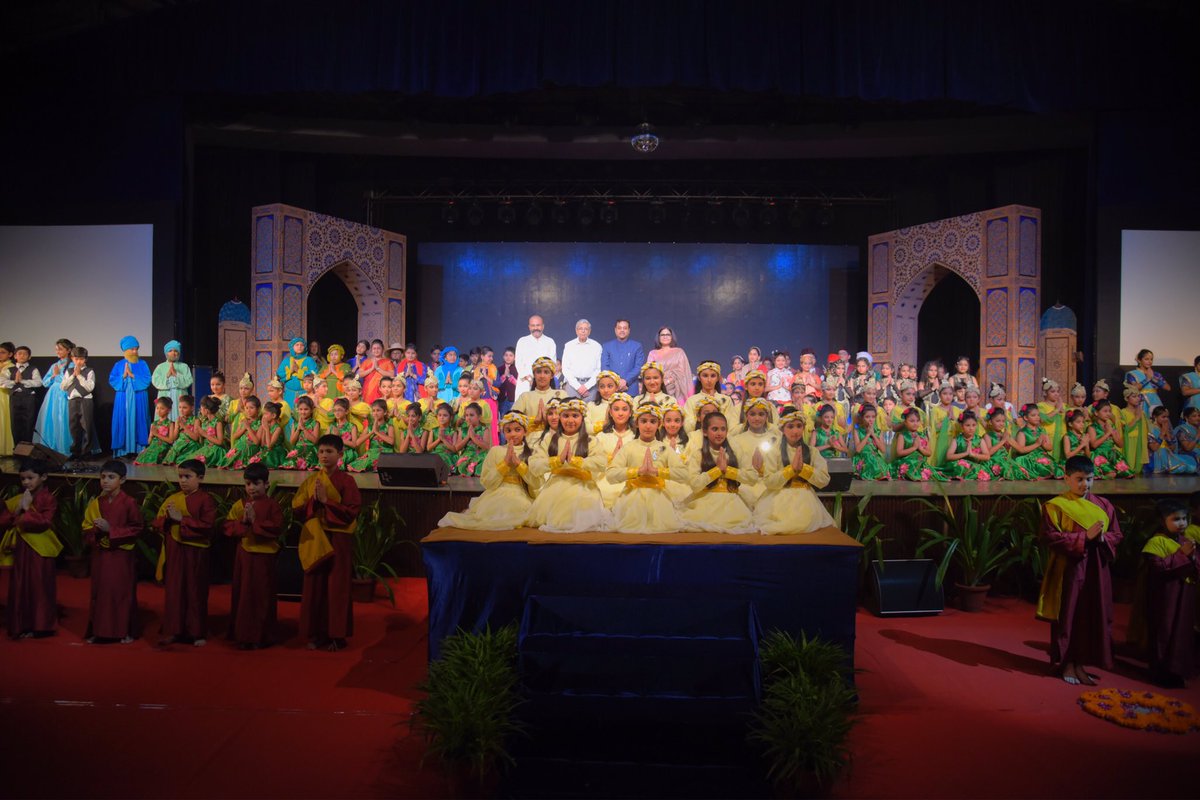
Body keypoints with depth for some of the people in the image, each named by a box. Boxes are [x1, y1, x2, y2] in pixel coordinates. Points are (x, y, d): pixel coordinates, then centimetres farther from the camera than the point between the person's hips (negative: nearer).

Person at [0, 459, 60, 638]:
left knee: (39, 588, 0)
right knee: (19, 588, 8)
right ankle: (21, 626, 16)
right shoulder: (16, 500, 11)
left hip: (40, 551, -6)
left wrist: (28, 509, -14)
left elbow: (45, 522, -19)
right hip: (20, 549, 6)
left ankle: (39, 626, 8)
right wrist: (18, 509, -9)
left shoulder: (48, 498, -6)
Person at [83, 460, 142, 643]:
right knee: (99, 592, 10)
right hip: (100, 554, 4)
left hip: (122, 555, -4)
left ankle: (126, 631, 14)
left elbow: (137, 528, -12)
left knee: (123, 592, 3)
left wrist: (111, 529, -19)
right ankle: (98, 630, 21)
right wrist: (96, 531, -12)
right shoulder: (95, 503, 5)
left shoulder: (129, 503, -10)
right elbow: (87, 528, 10)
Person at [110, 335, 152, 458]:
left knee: (138, 421, -1)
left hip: (138, 399, 0)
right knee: (123, 421, -2)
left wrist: (133, 375, -11)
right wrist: (123, 376, -11)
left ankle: (138, 449, 1)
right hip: (123, 399, 0)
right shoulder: (119, 365, 8)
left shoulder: (142, 364, 7)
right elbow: (112, 380, 3)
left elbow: (147, 380, -3)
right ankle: (123, 450, 1)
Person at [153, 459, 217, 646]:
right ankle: (173, 631, 19)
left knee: (195, 593, 4)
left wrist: (181, 519, -20)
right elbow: (157, 523, 10)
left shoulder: (205, 499, -8)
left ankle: (198, 633, 14)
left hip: (195, 552, -5)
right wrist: (167, 517, -12)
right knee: (173, 592, 9)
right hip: (174, 551, 5)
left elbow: (207, 526, -19)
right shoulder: (173, 498, 9)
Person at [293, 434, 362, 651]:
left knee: (337, 587, 0)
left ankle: (337, 635, 9)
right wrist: (313, 501, -12)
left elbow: (351, 512, -11)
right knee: (314, 586, 5)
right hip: (314, 540, 4)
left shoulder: (346, 481, -4)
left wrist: (326, 500, -16)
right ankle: (316, 633, 16)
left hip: (338, 540, -4)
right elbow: (296, 509, 5)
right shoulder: (310, 480, 9)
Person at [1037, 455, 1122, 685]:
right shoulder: (1056, 506, -6)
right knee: (1068, 616, 2)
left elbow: (1117, 535, 10)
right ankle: (1067, 664, 14)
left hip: (1096, 569, 5)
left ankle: (1080, 664, 20)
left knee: (1092, 616, 8)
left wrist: (1102, 538, -12)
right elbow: (1051, 537, -14)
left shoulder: (1103, 505, 9)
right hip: (1068, 568, -5)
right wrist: (1085, 536, -20)